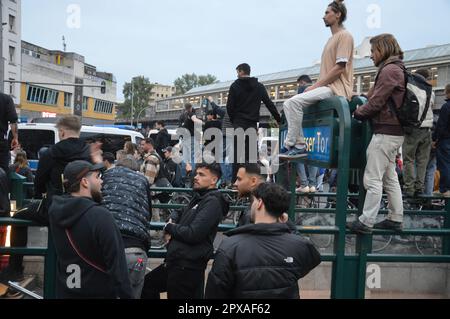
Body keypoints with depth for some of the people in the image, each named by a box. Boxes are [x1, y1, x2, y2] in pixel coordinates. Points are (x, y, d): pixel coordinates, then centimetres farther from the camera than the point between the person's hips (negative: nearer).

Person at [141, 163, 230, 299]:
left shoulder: (212, 202, -15)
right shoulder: (198, 198, 15)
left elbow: (193, 234, -24)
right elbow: (181, 216, 30)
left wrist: (170, 227, -6)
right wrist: (172, 220, 5)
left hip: (188, 266, -10)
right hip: (176, 260, 10)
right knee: (147, 285, 22)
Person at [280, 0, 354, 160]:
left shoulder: (344, 36, -6)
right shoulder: (333, 38, 25)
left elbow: (339, 69, -15)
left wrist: (316, 86, -15)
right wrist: (315, 86, 8)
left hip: (336, 88, -10)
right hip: (327, 87, 10)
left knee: (294, 102, -24)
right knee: (290, 104, 1)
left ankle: (291, 145, -18)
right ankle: (299, 146, -6)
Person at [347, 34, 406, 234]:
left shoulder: (389, 70, -14)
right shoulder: (396, 69, 18)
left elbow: (376, 103, -17)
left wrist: (355, 114, -3)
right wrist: (362, 110, 8)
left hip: (386, 132, -10)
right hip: (394, 131, 10)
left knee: (373, 179, -7)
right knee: (390, 177, 14)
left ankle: (366, 222, -3)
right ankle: (395, 219, 20)